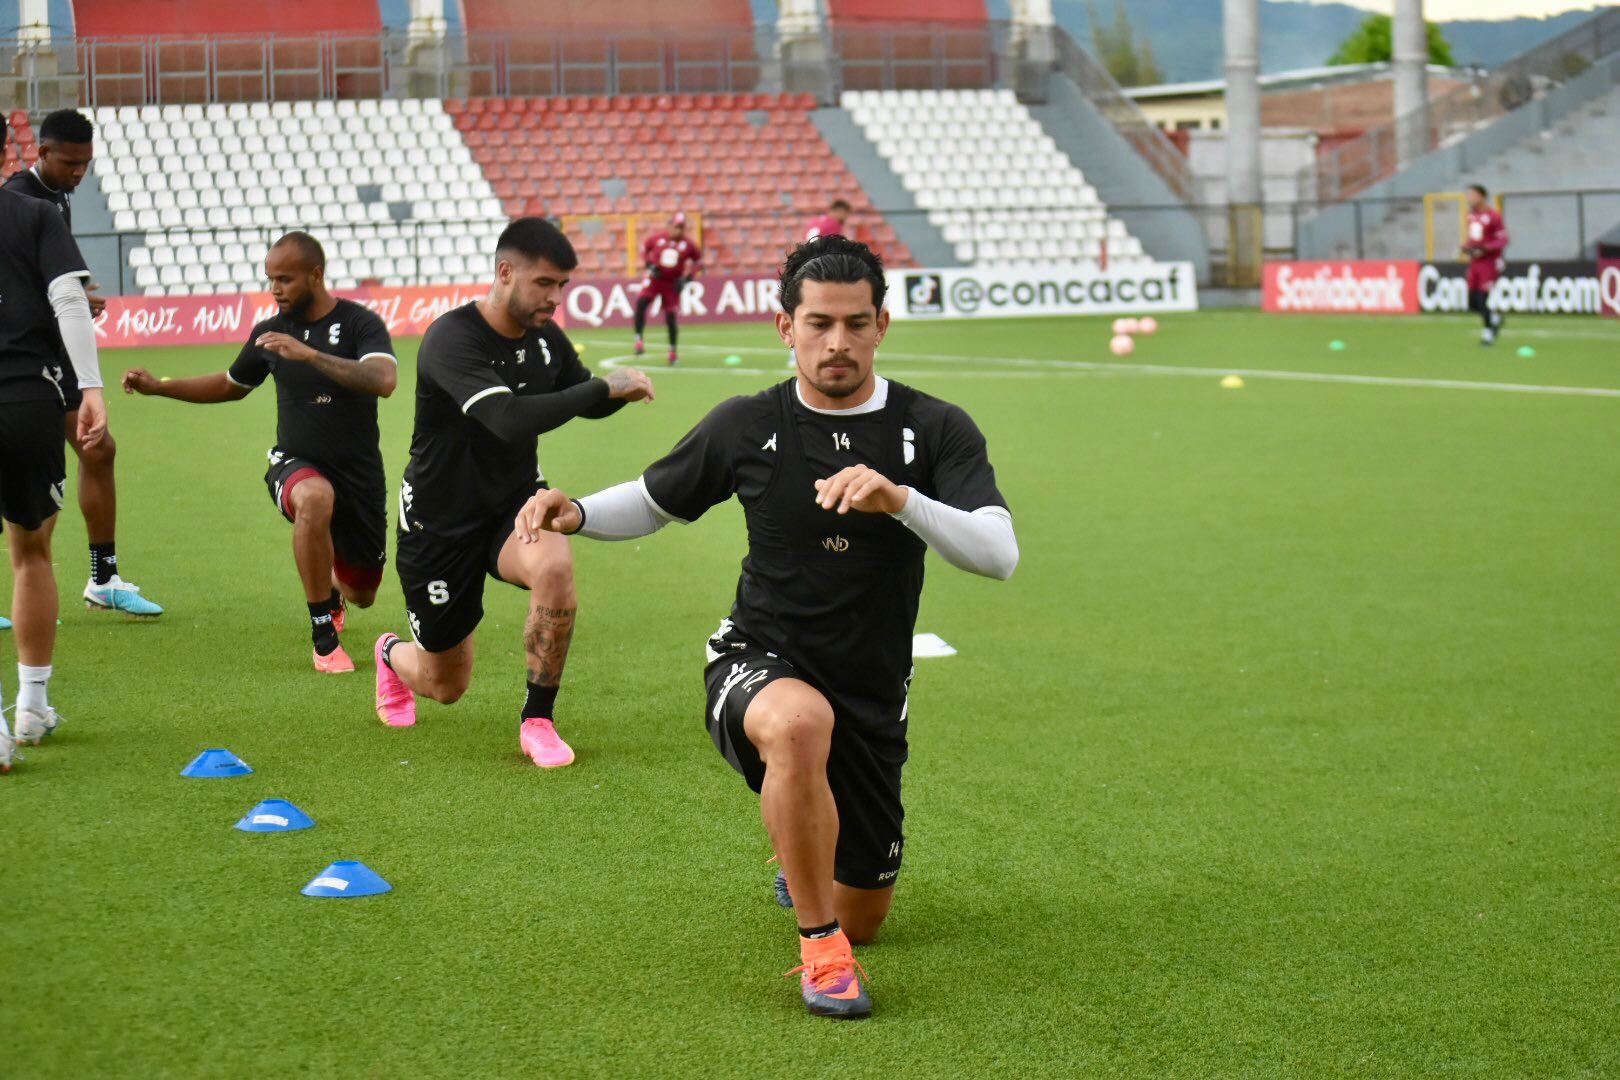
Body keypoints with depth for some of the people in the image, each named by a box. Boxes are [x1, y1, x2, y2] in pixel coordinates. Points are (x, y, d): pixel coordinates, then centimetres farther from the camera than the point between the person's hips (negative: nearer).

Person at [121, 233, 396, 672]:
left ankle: (330, 589, 55)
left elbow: (384, 380, -31)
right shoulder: (270, 332, 2)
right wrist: (158, 386, 13)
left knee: (361, 595, 12)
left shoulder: (360, 323, -11)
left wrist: (310, 354, -38)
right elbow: (232, 385, 22)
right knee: (315, 497, -39)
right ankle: (324, 637, -28)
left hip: (359, 472, 0)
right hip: (295, 465, 1)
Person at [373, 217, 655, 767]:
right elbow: (511, 420, -40)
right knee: (447, 686, 8)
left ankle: (538, 720, -14)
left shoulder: (545, 339, -5)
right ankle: (393, 655, 48)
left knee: (554, 565, -33)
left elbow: (585, 403, 15)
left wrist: (616, 390, -9)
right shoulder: (451, 339, -26)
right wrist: (604, 387, -37)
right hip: (441, 524, -4)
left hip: (515, 501, 4)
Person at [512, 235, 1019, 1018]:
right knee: (800, 720, -42)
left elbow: (1000, 555, -20)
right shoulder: (748, 426, -4)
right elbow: (654, 501, 12)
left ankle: (804, 857, 53)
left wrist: (899, 500, -36)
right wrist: (576, 512, -10)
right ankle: (819, 946, -24)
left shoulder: (935, 431, -7)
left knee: (862, 919, 13)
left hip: (872, 697, 2)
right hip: (758, 665, -2)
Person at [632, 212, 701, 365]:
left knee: (670, 317, 0)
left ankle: (672, 350, 20)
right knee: (641, 302, -26)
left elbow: (698, 262, 6)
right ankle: (638, 340, -25)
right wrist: (649, 264, -7)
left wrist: (686, 278, -6)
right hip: (654, 279, 0)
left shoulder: (688, 245, -6)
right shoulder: (657, 238, -6)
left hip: (672, 283, 0)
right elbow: (644, 249, 11)